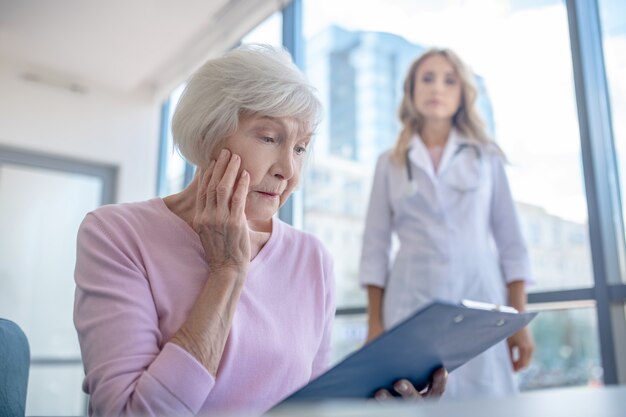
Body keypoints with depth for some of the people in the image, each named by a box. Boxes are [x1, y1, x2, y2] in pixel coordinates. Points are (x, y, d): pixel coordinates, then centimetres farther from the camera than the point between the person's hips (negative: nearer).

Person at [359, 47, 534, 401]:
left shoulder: (486, 156, 12)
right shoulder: (390, 163, 11)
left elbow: (511, 241, 8)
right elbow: (376, 246, 7)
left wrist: (520, 320, 1)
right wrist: (375, 324, 1)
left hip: (480, 304, 1)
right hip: (413, 307, 0)